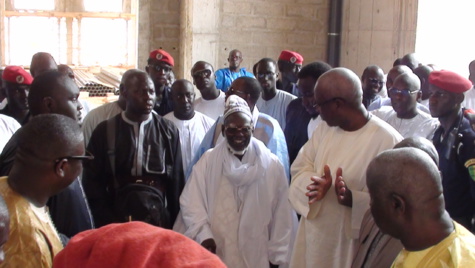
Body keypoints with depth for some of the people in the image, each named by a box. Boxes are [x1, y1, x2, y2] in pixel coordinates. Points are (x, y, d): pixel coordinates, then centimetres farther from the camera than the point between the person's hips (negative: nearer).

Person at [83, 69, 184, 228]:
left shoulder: (168, 131, 2)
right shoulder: (105, 131, 0)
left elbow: (176, 182, 4)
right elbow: (92, 181, 2)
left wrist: (176, 225, 2)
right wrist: (107, 223, -4)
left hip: (158, 220, 0)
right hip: (116, 219, 0)